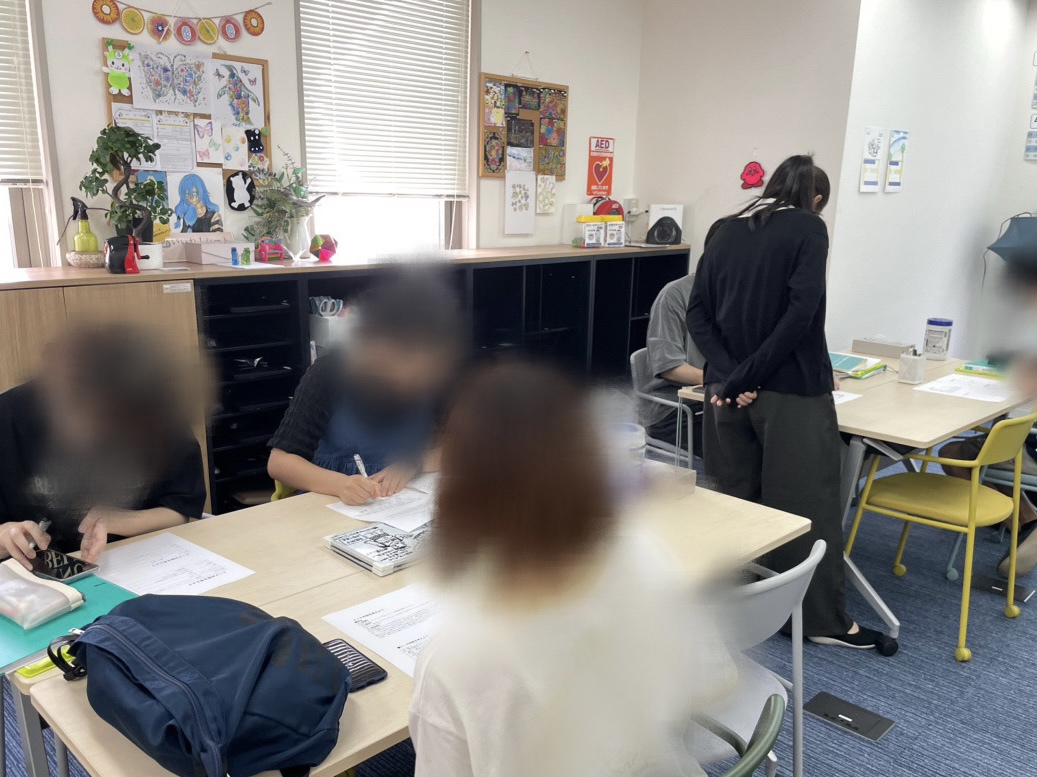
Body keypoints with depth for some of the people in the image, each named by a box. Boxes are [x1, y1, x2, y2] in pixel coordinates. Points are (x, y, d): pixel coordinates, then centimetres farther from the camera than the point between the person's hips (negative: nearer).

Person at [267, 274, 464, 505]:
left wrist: (413, 462, -23)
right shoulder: (330, 372, -15)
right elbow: (278, 461, -16)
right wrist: (339, 483, -34)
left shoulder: (439, 373, -8)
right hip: (332, 502, -2)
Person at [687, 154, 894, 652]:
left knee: (735, 498, 15)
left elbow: (698, 314, 2)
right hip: (790, 389, -5)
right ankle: (825, 620, 15)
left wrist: (729, 373, -8)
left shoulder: (725, 231, 10)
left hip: (727, 386, 5)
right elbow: (802, 313, -18)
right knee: (807, 504, 4)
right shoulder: (808, 228, -4)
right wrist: (749, 375, -15)